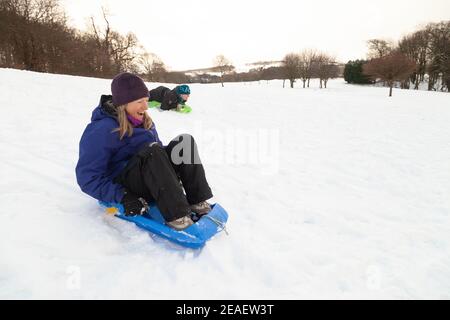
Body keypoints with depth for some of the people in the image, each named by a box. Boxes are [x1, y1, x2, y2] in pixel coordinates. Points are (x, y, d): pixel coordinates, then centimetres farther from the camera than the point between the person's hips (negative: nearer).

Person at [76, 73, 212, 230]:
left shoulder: (144, 121, 11)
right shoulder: (102, 130, -12)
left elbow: (159, 155, 20)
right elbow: (88, 177, -16)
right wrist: (122, 197, -26)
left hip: (151, 180, 7)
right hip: (124, 185, -6)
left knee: (184, 141, -16)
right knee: (152, 150, -35)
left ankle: (198, 202, -25)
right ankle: (175, 215, -39)